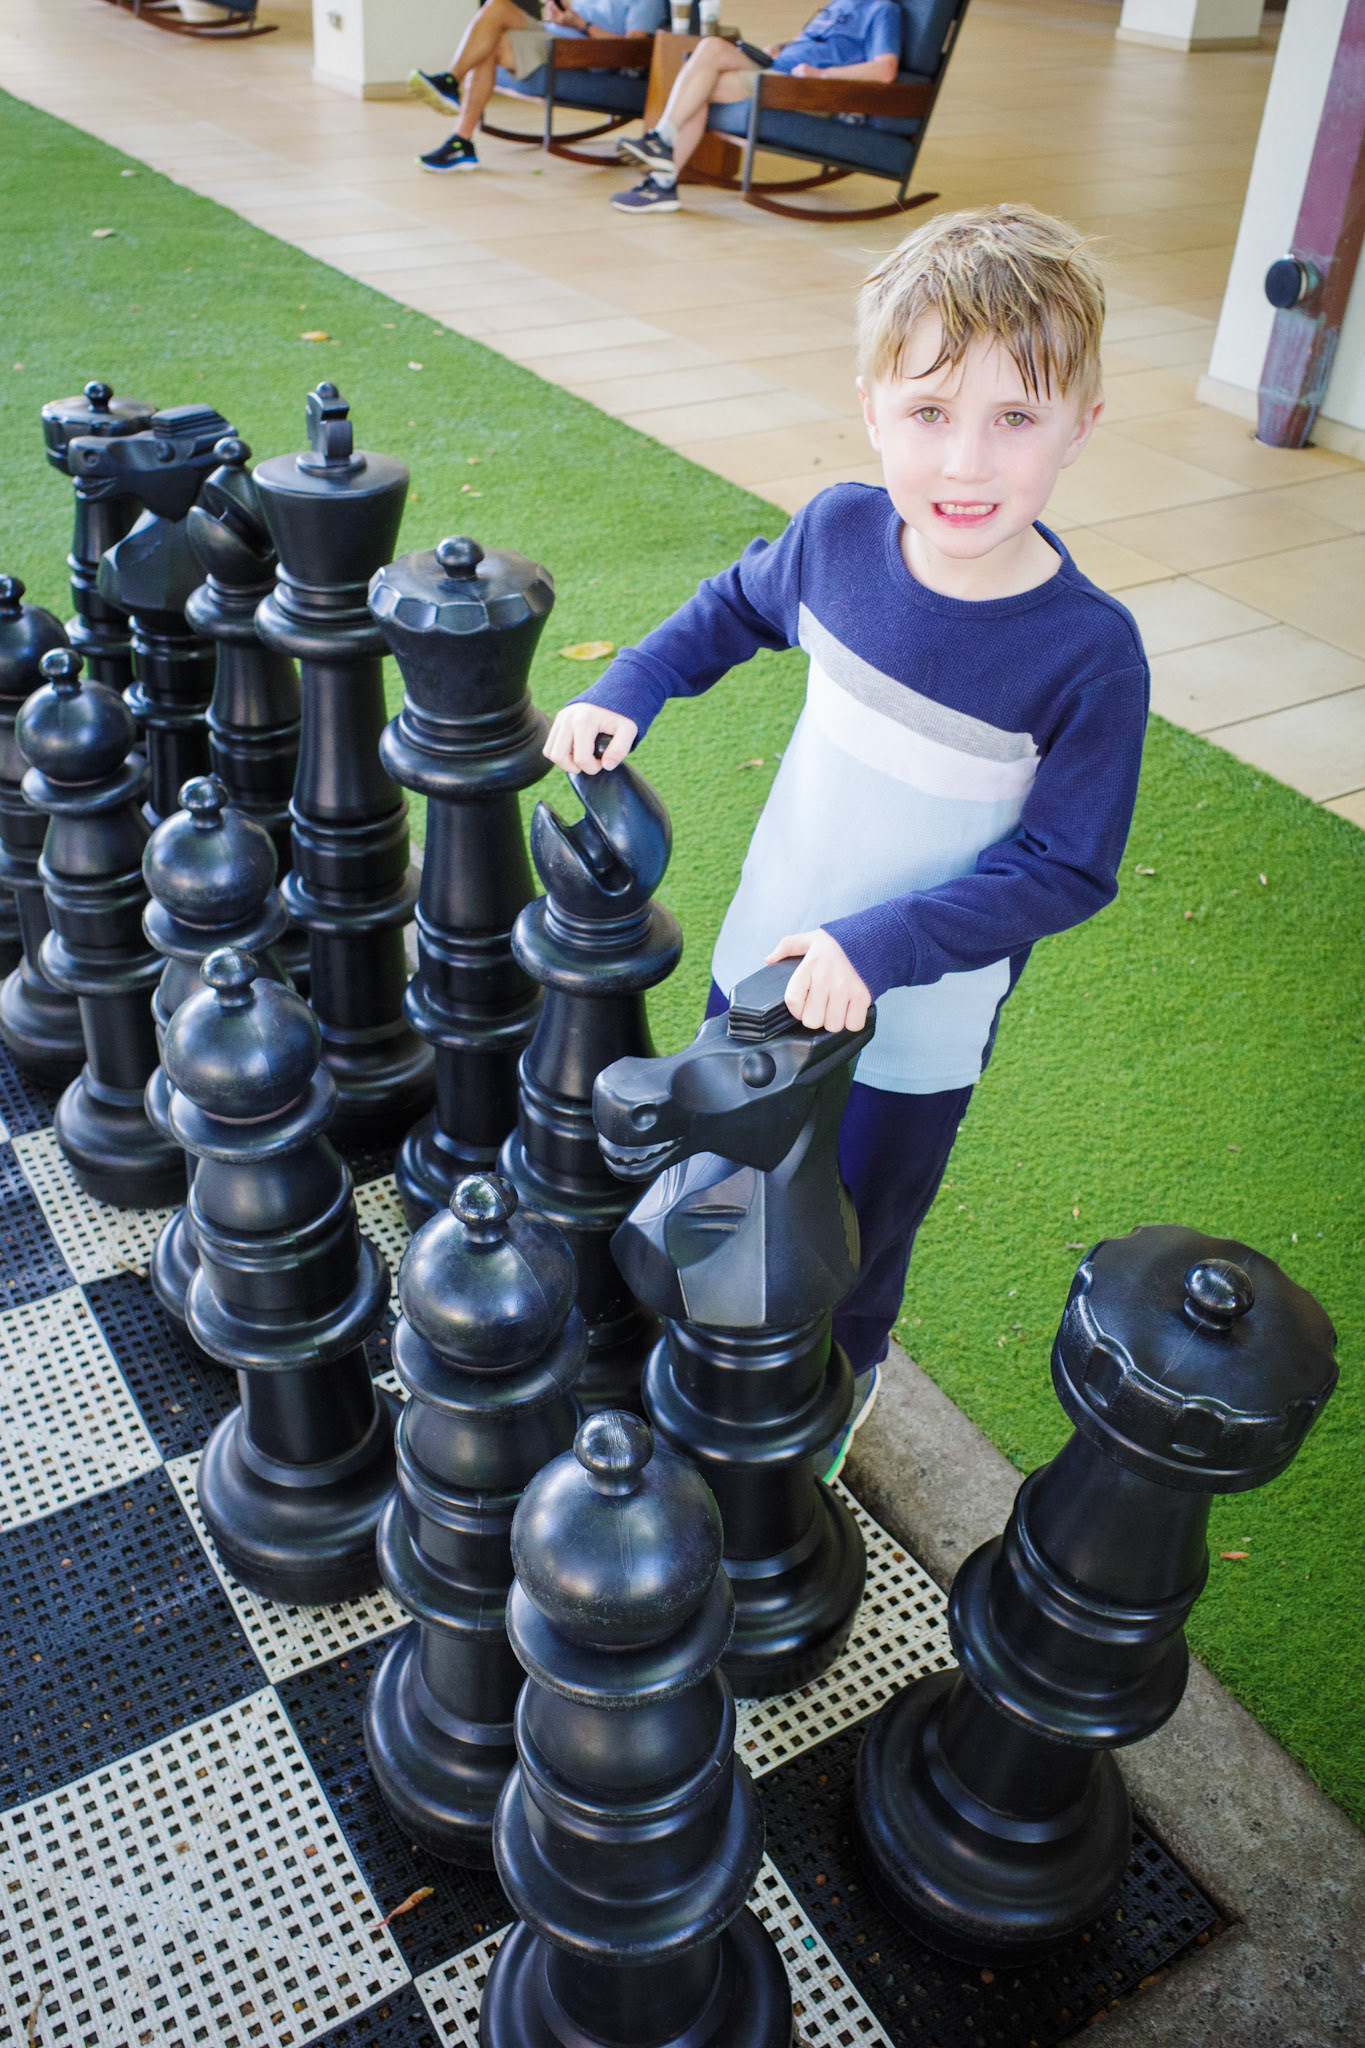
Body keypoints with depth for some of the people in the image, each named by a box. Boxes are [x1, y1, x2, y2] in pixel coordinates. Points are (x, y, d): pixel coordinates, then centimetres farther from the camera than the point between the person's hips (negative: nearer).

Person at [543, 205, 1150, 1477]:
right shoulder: (843, 529, -14)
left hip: (916, 1031, -4)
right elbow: (740, 605, 8)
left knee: (852, 1246, 20)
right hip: (763, 958, 4)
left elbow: (1065, 870, -21)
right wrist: (627, 688, -5)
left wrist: (878, 945, -30)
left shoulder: (1087, 651, -26)